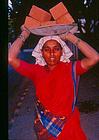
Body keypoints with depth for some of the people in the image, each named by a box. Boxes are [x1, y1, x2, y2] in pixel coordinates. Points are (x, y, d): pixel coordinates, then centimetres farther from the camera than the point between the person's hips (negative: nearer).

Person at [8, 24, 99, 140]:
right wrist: (24, 35, -9)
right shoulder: (36, 70, -7)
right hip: (45, 127, 1)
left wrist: (69, 37, -18)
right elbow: (10, 58, -19)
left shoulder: (70, 68, -9)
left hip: (69, 126, 0)